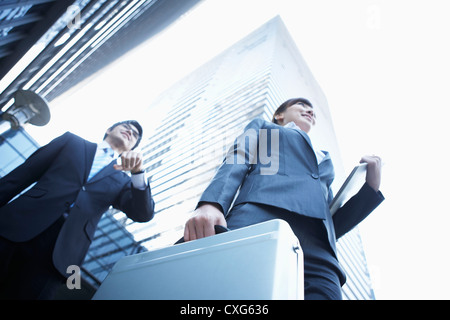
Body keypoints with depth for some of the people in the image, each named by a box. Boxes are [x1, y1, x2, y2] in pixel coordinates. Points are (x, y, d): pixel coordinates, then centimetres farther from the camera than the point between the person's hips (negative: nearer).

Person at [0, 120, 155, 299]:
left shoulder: (122, 181, 15)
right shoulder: (71, 141, 16)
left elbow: (143, 214, -1)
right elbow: (23, 173, 12)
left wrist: (137, 171, -15)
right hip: (16, 230, 0)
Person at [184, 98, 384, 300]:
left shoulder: (323, 160, 40)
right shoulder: (261, 126, 32)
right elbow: (236, 164, 10)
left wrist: (371, 185, 22)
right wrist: (210, 204, -10)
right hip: (259, 220, -3)